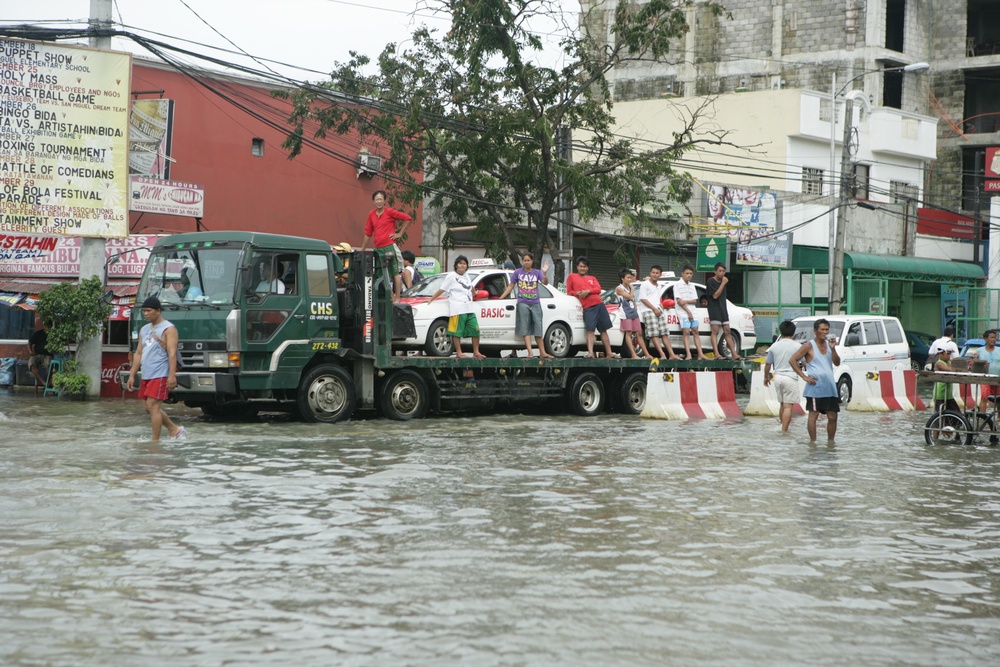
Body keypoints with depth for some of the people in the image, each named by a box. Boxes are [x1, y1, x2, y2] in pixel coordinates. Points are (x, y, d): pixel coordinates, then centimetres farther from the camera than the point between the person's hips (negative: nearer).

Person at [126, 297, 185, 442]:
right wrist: (132, 375, 15)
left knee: (153, 406, -12)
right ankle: (175, 430, 24)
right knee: (150, 408, 11)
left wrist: (172, 375, -22)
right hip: (146, 375, 8)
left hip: (160, 375, -8)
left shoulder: (168, 329, -6)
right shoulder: (144, 330, 17)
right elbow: (138, 353, 19)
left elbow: (172, 353, -14)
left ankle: (155, 440, -8)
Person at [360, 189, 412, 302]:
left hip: (390, 247, -6)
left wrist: (400, 234, -6)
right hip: (378, 249, 6)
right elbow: (368, 233, 17)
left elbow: (408, 219, -5)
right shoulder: (371, 215, 11)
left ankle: (397, 299, -1)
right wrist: (362, 250, 17)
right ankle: (391, 297, 16)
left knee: (395, 274, -1)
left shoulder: (390, 212, -5)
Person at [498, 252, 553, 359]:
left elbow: (545, 283, -9)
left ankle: (542, 352, 7)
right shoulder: (518, 273, 4)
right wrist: (500, 298, 2)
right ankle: (530, 352, -11)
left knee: (538, 327, 3)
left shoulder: (536, 273, 6)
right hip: (523, 304, -1)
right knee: (525, 328, -5)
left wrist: (544, 273, -28)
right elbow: (510, 286, 8)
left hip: (535, 304, 1)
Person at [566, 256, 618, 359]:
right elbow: (569, 292, 9)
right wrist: (577, 293, -10)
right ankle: (590, 353, -27)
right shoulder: (572, 277, 11)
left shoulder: (592, 278, 20)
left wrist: (588, 291, -14)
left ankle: (609, 353, 11)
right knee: (590, 330, -18)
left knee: (604, 330, 7)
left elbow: (598, 289, 4)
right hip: (587, 307, -4)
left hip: (599, 304, 4)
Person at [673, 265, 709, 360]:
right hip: (683, 313, -6)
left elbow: (694, 301, 7)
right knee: (686, 332, -13)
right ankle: (688, 355, -19)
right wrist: (688, 312, -13)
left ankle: (700, 354, 1)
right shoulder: (678, 285, -2)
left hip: (692, 312, 6)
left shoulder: (692, 286, 15)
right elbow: (679, 301, -10)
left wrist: (685, 301, -13)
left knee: (695, 332, 3)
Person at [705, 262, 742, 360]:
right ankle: (717, 354, -20)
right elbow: (715, 295, -17)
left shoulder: (723, 281, 17)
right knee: (715, 331, -13)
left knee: (727, 332, 6)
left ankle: (735, 354, 3)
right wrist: (723, 283, -15)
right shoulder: (710, 281, -7)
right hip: (714, 310, -7)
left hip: (723, 310, 7)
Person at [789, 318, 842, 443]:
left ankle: (831, 442, 17)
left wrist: (833, 349, -10)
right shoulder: (809, 346, -4)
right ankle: (813, 442, 1)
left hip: (830, 387, 6)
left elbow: (837, 363, 6)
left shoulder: (829, 344, 12)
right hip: (815, 387, -6)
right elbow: (792, 360, -6)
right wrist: (804, 376, -10)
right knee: (813, 415, -4)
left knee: (832, 417, 7)